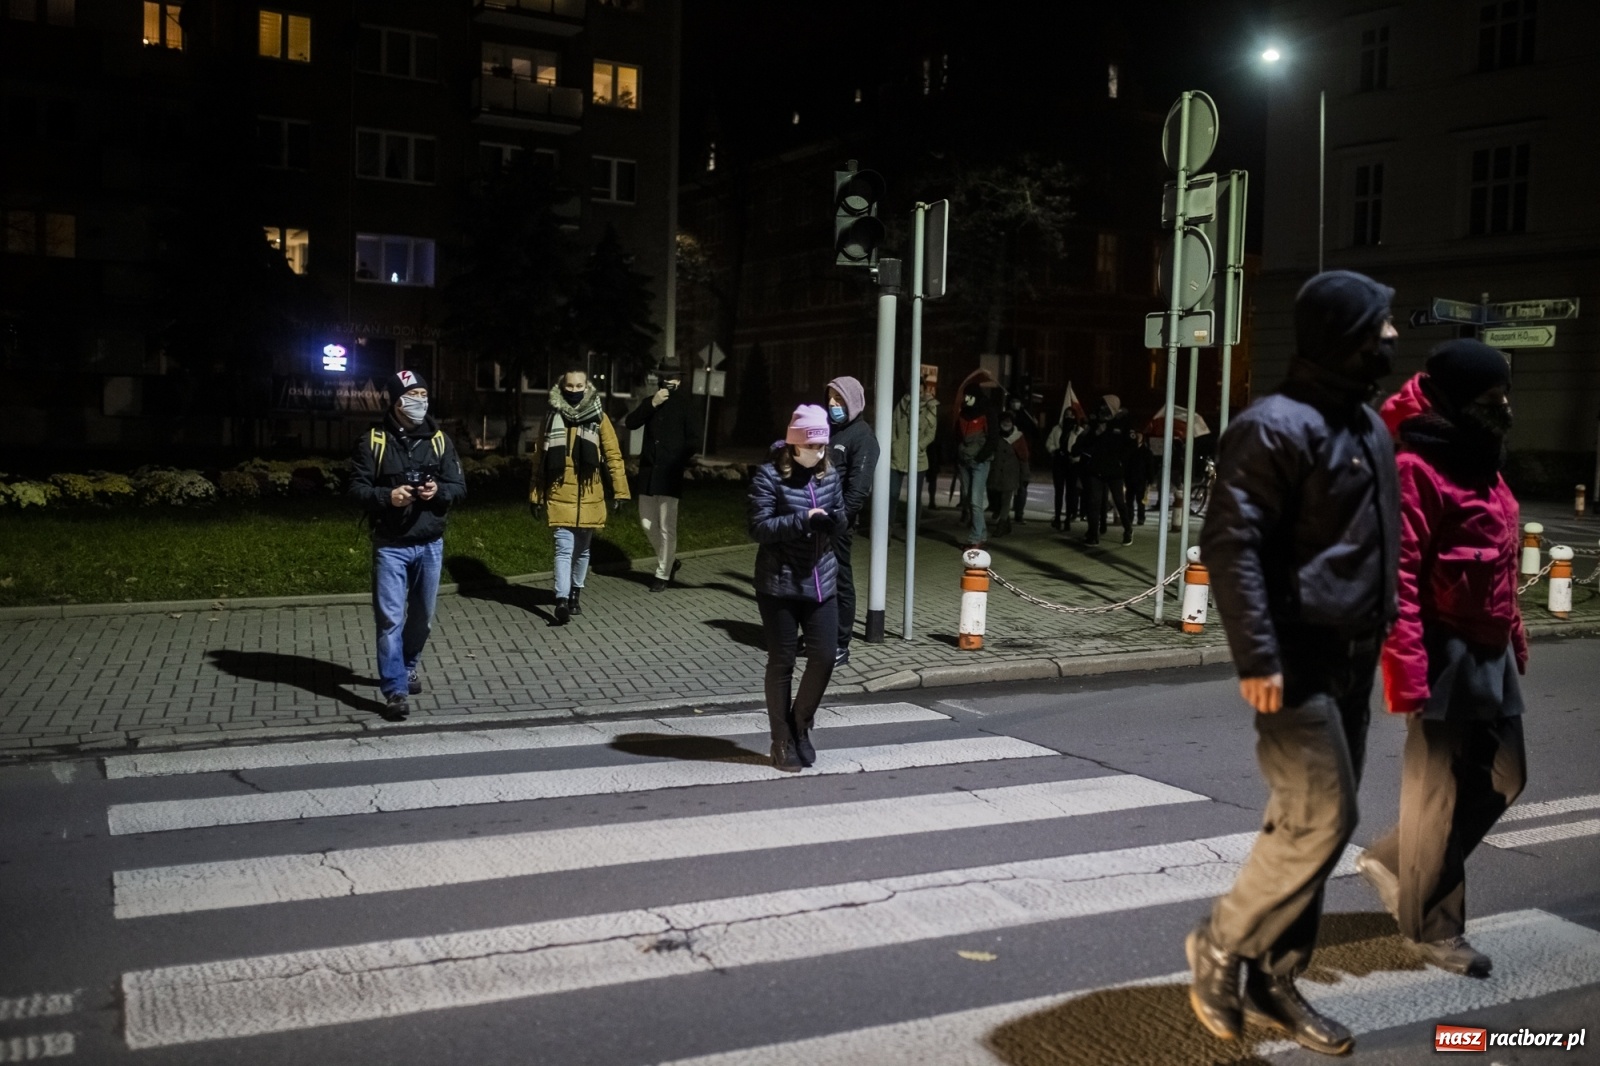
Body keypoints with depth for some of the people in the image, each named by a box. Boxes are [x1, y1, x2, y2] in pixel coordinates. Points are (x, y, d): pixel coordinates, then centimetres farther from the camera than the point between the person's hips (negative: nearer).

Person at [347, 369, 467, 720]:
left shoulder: (439, 439, 3)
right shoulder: (374, 440, -6)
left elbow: (459, 486, 4)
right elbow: (357, 488, -5)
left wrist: (439, 491, -17)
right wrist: (387, 496, -23)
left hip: (430, 544, 3)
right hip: (390, 545, -3)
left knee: (422, 615, 16)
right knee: (390, 619, -6)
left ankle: (408, 668, 39)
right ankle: (395, 691, -2)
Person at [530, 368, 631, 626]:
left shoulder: (598, 417, 0)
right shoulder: (552, 417, 3)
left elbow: (613, 455, 0)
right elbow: (539, 458, 8)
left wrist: (620, 490, -5)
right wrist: (535, 495, 8)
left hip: (589, 497, 1)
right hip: (560, 496, -1)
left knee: (582, 549, 14)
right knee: (564, 549, -10)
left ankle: (575, 593, 31)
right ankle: (562, 601, -15)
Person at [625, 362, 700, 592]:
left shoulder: (684, 405, -1)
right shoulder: (651, 402, 12)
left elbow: (693, 441, -1)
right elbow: (630, 423, -3)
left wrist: (677, 461, -5)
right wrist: (652, 404, -13)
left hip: (670, 474, -5)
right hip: (648, 472, 5)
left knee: (666, 527, -3)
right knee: (647, 523, 11)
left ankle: (663, 574, 6)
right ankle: (669, 561, 30)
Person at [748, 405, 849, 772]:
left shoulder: (830, 474, 5)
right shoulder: (770, 475, -10)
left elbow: (840, 521, 13)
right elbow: (759, 528, -15)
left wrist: (837, 520, -11)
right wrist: (803, 520, -24)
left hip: (822, 582, 5)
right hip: (780, 585, -4)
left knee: (824, 657, 1)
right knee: (782, 662, 5)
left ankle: (800, 727, 25)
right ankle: (782, 742, 18)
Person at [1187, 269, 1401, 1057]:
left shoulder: (1368, 426, 15)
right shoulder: (1277, 425, -15)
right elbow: (1230, 544, -21)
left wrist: (1380, 637, 15)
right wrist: (1256, 656, -25)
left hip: (1350, 662, 9)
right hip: (1296, 664, -9)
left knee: (1311, 823, 11)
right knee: (1320, 821, -9)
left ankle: (1272, 983, 22)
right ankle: (1219, 945, 11)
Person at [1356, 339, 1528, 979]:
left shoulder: (1481, 462, 14)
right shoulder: (1417, 469, -16)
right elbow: (1398, 577, -22)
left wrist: (1515, 639, 18)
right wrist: (1409, 672, -25)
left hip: (1491, 651, 10)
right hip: (1447, 651, -9)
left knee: (1501, 778, 16)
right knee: (1442, 788, 2)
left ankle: (1392, 861, 31)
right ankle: (1434, 928, 18)